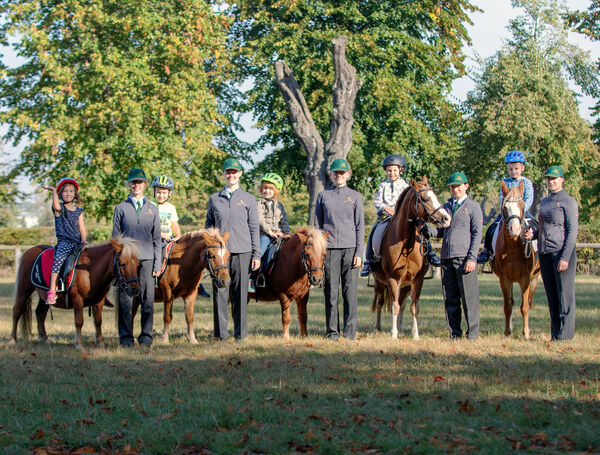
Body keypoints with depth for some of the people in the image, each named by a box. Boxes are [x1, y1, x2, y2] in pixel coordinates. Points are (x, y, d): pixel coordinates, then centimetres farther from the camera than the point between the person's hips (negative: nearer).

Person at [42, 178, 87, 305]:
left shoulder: (79, 211, 17)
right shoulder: (59, 208, 5)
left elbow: (82, 229, 12)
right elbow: (57, 206, -21)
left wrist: (83, 240, -7)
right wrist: (54, 191, -12)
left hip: (77, 242, 4)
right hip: (63, 242, -4)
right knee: (59, 258, -33)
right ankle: (52, 291, -38)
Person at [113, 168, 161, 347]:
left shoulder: (152, 209, 13)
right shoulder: (121, 208, 9)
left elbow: (156, 238, 11)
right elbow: (115, 237, 8)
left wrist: (157, 264, 3)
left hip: (146, 258, 1)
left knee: (147, 299, -2)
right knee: (126, 299, -3)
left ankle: (146, 336, 6)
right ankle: (126, 337, 4)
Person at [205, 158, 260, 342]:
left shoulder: (249, 199, 8)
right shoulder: (214, 199, 12)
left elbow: (254, 229, 7)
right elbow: (208, 226, 17)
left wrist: (256, 255, 1)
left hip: (242, 251, -1)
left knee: (240, 294, 1)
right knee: (219, 293, 0)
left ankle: (240, 333, 8)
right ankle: (221, 333, 7)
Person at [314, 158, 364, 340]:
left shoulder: (355, 196, 9)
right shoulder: (323, 196, 11)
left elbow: (360, 226, 6)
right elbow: (317, 224, 12)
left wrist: (359, 252, -3)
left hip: (350, 248, 0)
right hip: (330, 248, 1)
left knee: (350, 290, -2)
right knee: (331, 291, 1)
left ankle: (350, 332, 3)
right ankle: (332, 331, 7)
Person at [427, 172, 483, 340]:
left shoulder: (473, 207, 2)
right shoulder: (446, 207, 18)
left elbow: (477, 234, -4)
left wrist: (472, 258, -12)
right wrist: (427, 227, -2)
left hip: (464, 258, -5)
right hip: (447, 258, 5)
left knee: (469, 297, -5)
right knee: (450, 299, 7)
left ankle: (473, 333, 1)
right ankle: (455, 333, 13)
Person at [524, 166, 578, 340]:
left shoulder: (569, 202, -5)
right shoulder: (544, 202, 16)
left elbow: (572, 231, -11)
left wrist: (565, 258, -18)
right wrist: (533, 234, 3)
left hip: (561, 252, -7)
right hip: (545, 253, 7)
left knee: (565, 295, -4)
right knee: (551, 295, 10)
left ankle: (565, 334, -1)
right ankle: (555, 334, 16)